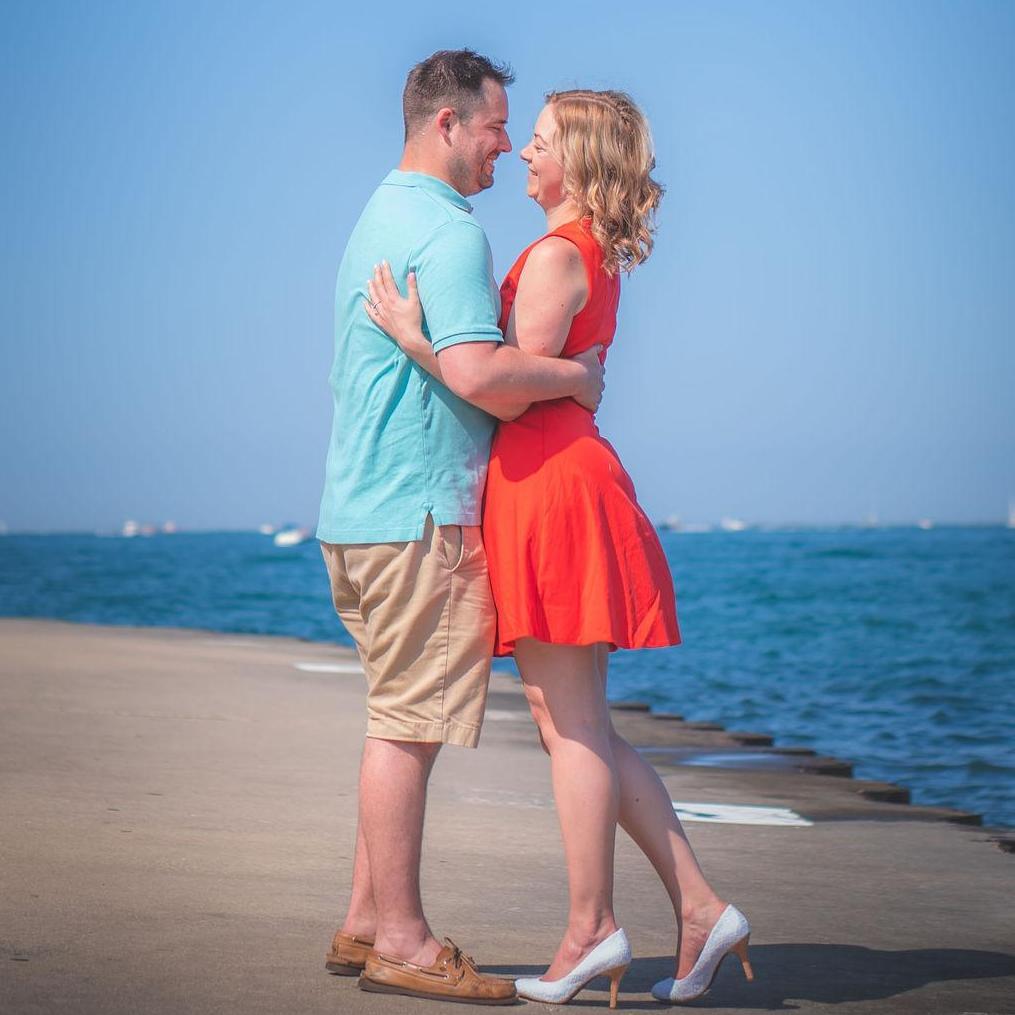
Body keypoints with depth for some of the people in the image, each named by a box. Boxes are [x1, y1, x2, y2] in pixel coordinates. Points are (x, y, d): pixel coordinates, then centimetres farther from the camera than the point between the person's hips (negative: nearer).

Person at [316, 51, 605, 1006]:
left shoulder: (379, 218, 20)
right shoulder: (446, 229, -13)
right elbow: (476, 372, -25)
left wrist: (548, 373, 20)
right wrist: (572, 375, -10)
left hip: (363, 507, 10)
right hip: (420, 509, -10)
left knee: (397, 720, 14)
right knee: (407, 725, -6)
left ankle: (366, 923, 19)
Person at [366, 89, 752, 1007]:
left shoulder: (556, 255, -11)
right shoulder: (597, 258, 18)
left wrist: (414, 335, -15)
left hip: (549, 478, -10)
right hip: (562, 476, 10)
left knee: (570, 723, -4)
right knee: (582, 724, 11)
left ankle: (591, 932, 2)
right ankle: (701, 908, 11)